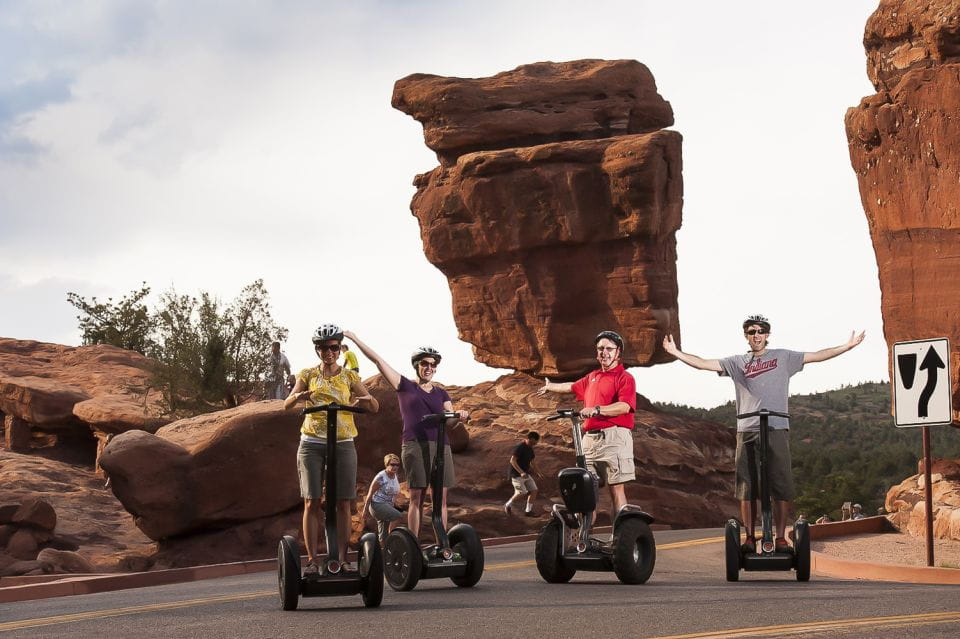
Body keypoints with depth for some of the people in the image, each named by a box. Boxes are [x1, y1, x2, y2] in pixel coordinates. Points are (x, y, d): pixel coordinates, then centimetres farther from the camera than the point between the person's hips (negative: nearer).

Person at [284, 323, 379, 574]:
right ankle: (312, 560, -3)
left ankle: (342, 559, 2)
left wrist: (367, 399, -23)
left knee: (343, 503, -2)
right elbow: (287, 403, -4)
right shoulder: (308, 375, 7)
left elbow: (375, 407, 1)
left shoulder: (349, 377, 7)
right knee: (312, 502, -4)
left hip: (342, 443, 0)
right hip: (312, 443, 0)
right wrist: (299, 396, -27)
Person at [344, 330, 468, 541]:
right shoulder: (405, 386, 10)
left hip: (440, 446, 3)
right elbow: (378, 360, 7)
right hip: (414, 445, -3)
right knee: (416, 496, -8)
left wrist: (459, 415, -16)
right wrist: (354, 338, 5)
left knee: (440, 498, 0)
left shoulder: (441, 393, 20)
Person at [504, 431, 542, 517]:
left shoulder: (530, 449, 10)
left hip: (526, 474, 9)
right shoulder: (519, 448, -18)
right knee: (521, 492, -14)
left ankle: (528, 510, 10)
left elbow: (531, 462, 23)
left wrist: (538, 472, 13)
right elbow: (512, 461, -25)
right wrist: (521, 472, -32)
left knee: (534, 490, 1)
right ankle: (508, 505, 9)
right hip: (516, 474, -9)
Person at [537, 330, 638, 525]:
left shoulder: (624, 377, -1)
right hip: (590, 438, 7)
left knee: (616, 488, -11)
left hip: (613, 437, -7)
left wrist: (597, 410, -29)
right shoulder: (592, 377, 23)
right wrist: (551, 387, 59)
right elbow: (573, 386, 43)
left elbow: (624, 406, -17)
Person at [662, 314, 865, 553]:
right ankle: (749, 538, 7)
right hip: (746, 432, 1)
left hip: (777, 429, -1)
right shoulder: (737, 362, 13)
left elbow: (817, 356, 11)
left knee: (782, 487, -5)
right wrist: (676, 353, 4)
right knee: (746, 488, 2)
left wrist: (848, 345, 6)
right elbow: (703, 363, 11)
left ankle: (781, 538, 0)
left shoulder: (783, 357, 12)